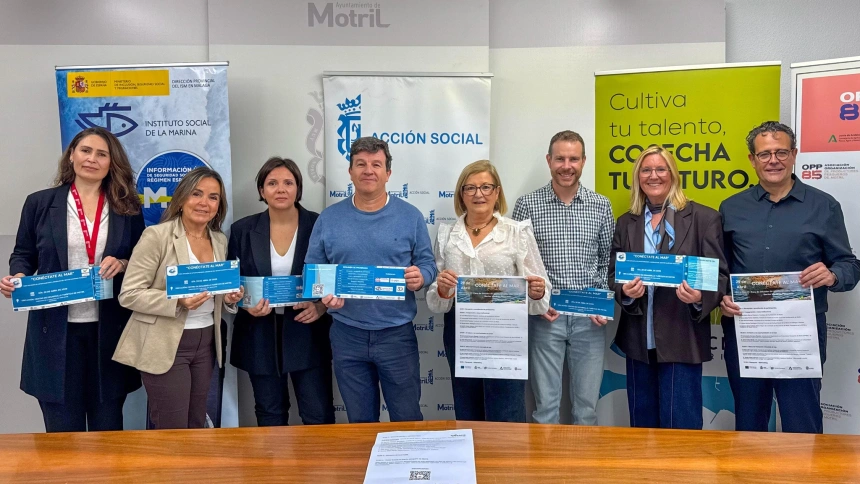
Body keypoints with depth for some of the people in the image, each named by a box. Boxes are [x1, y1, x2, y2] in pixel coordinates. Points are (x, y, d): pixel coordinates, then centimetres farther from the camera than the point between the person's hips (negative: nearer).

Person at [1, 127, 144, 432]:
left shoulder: (128, 209, 5)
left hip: (109, 331, 1)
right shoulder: (40, 203, 4)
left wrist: (122, 264, -12)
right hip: (56, 330, 0)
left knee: (108, 429, 11)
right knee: (63, 433, 9)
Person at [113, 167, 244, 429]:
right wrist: (178, 302, -25)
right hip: (165, 345, -6)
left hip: (205, 343, 6)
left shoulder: (220, 240, 8)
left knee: (197, 428, 15)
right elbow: (128, 294, -13)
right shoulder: (156, 235, -10)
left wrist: (229, 299, -4)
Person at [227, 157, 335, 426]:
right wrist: (246, 304, -14)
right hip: (261, 335, 2)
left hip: (307, 332, -2)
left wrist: (321, 307, -17)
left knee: (319, 415, 2)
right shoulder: (243, 230, 2)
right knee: (270, 414, 15)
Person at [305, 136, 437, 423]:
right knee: (359, 421, 17)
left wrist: (420, 277, -20)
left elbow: (428, 265, 2)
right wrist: (324, 293, -15)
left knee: (407, 419, 10)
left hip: (397, 333, -1)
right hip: (347, 335, 2)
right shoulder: (328, 219, 2)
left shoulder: (410, 216, -1)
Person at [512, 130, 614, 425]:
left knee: (587, 405, 13)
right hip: (545, 316, -2)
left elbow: (609, 261, 9)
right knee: (545, 404, 8)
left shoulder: (601, 206, 4)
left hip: (589, 318, 2)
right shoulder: (527, 205, -2)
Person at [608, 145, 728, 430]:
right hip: (638, 339, 4)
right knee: (642, 423, 15)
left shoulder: (704, 218, -1)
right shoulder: (626, 223, 10)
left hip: (682, 338, -4)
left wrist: (701, 298, -23)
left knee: (680, 426, 2)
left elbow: (719, 273, -3)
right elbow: (613, 273, 9)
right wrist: (625, 291, -13)